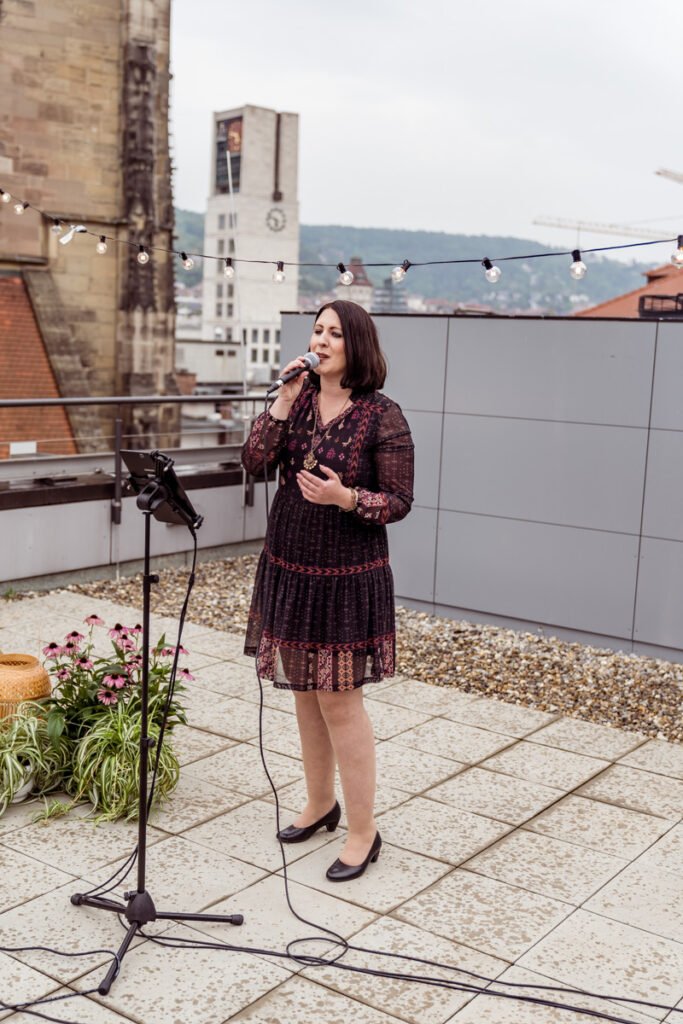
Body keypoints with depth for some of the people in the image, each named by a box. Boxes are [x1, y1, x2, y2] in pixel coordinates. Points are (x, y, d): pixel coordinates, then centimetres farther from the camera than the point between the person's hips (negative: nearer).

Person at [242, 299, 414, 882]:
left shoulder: (383, 416, -12)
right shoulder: (298, 399, 3)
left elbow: (400, 502, -10)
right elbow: (254, 462, -6)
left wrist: (345, 498, -27)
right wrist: (283, 402, -14)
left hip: (347, 576, -6)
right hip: (288, 567, 6)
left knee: (338, 698, -1)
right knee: (304, 691, 16)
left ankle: (363, 831, 15)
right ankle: (320, 804, 35)